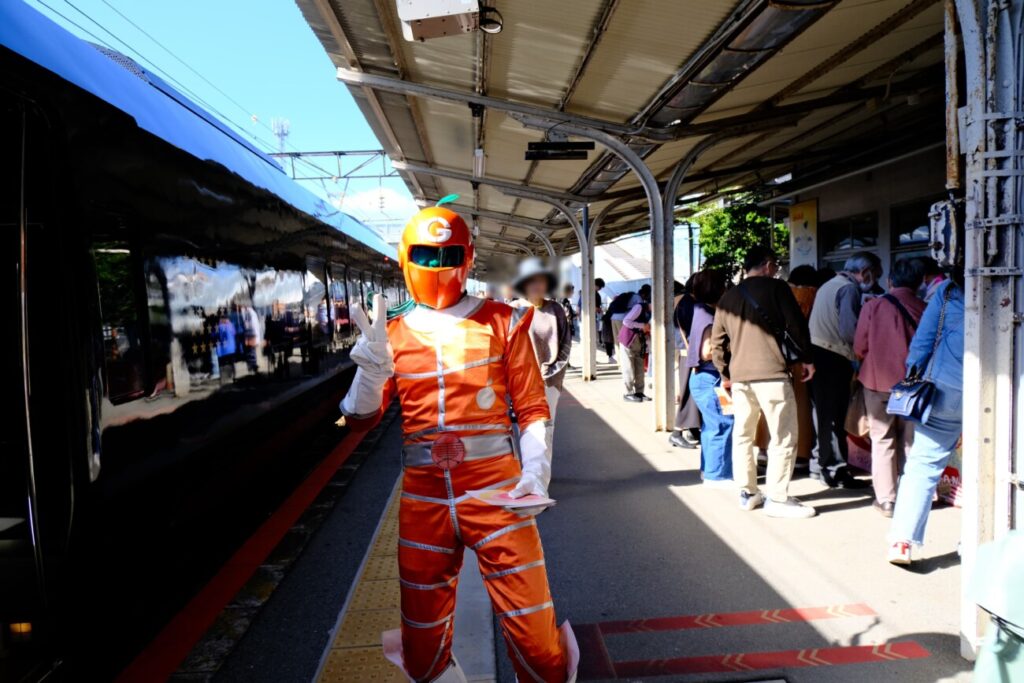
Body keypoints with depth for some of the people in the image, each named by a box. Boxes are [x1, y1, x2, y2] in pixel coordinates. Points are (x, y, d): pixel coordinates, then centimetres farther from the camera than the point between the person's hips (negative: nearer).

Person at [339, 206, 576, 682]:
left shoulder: (501, 322, 2)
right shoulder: (394, 334, 7)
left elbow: (532, 407, 1)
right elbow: (362, 417, 2)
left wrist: (535, 469, -15)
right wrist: (371, 369, -17)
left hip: (495, 489, -2)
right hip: (423, 496, 3)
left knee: (534, 636, -1)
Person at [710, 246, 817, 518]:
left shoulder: (728, 297, 15)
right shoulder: (776, 287, 0)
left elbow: (717, 341, 15)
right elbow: (796, 325, -5)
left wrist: (724, 372, 24)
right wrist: (806, 359, 7)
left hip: (739, 376, 6)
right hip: (772, 373, -6)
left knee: (742, 435, 14)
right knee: (783, 437, 1)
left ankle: (747, 493, 20)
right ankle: (777, 498, 2)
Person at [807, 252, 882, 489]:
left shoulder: (830, 285, 21)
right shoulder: (849, 288, -10)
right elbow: (849, 329, -21)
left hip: (816, 352, 10)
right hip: (833, 357, -10)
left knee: (824, 412, 16)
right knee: (834, 416, -4)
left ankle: (820, 464, 24)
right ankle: (835, 471, 0)